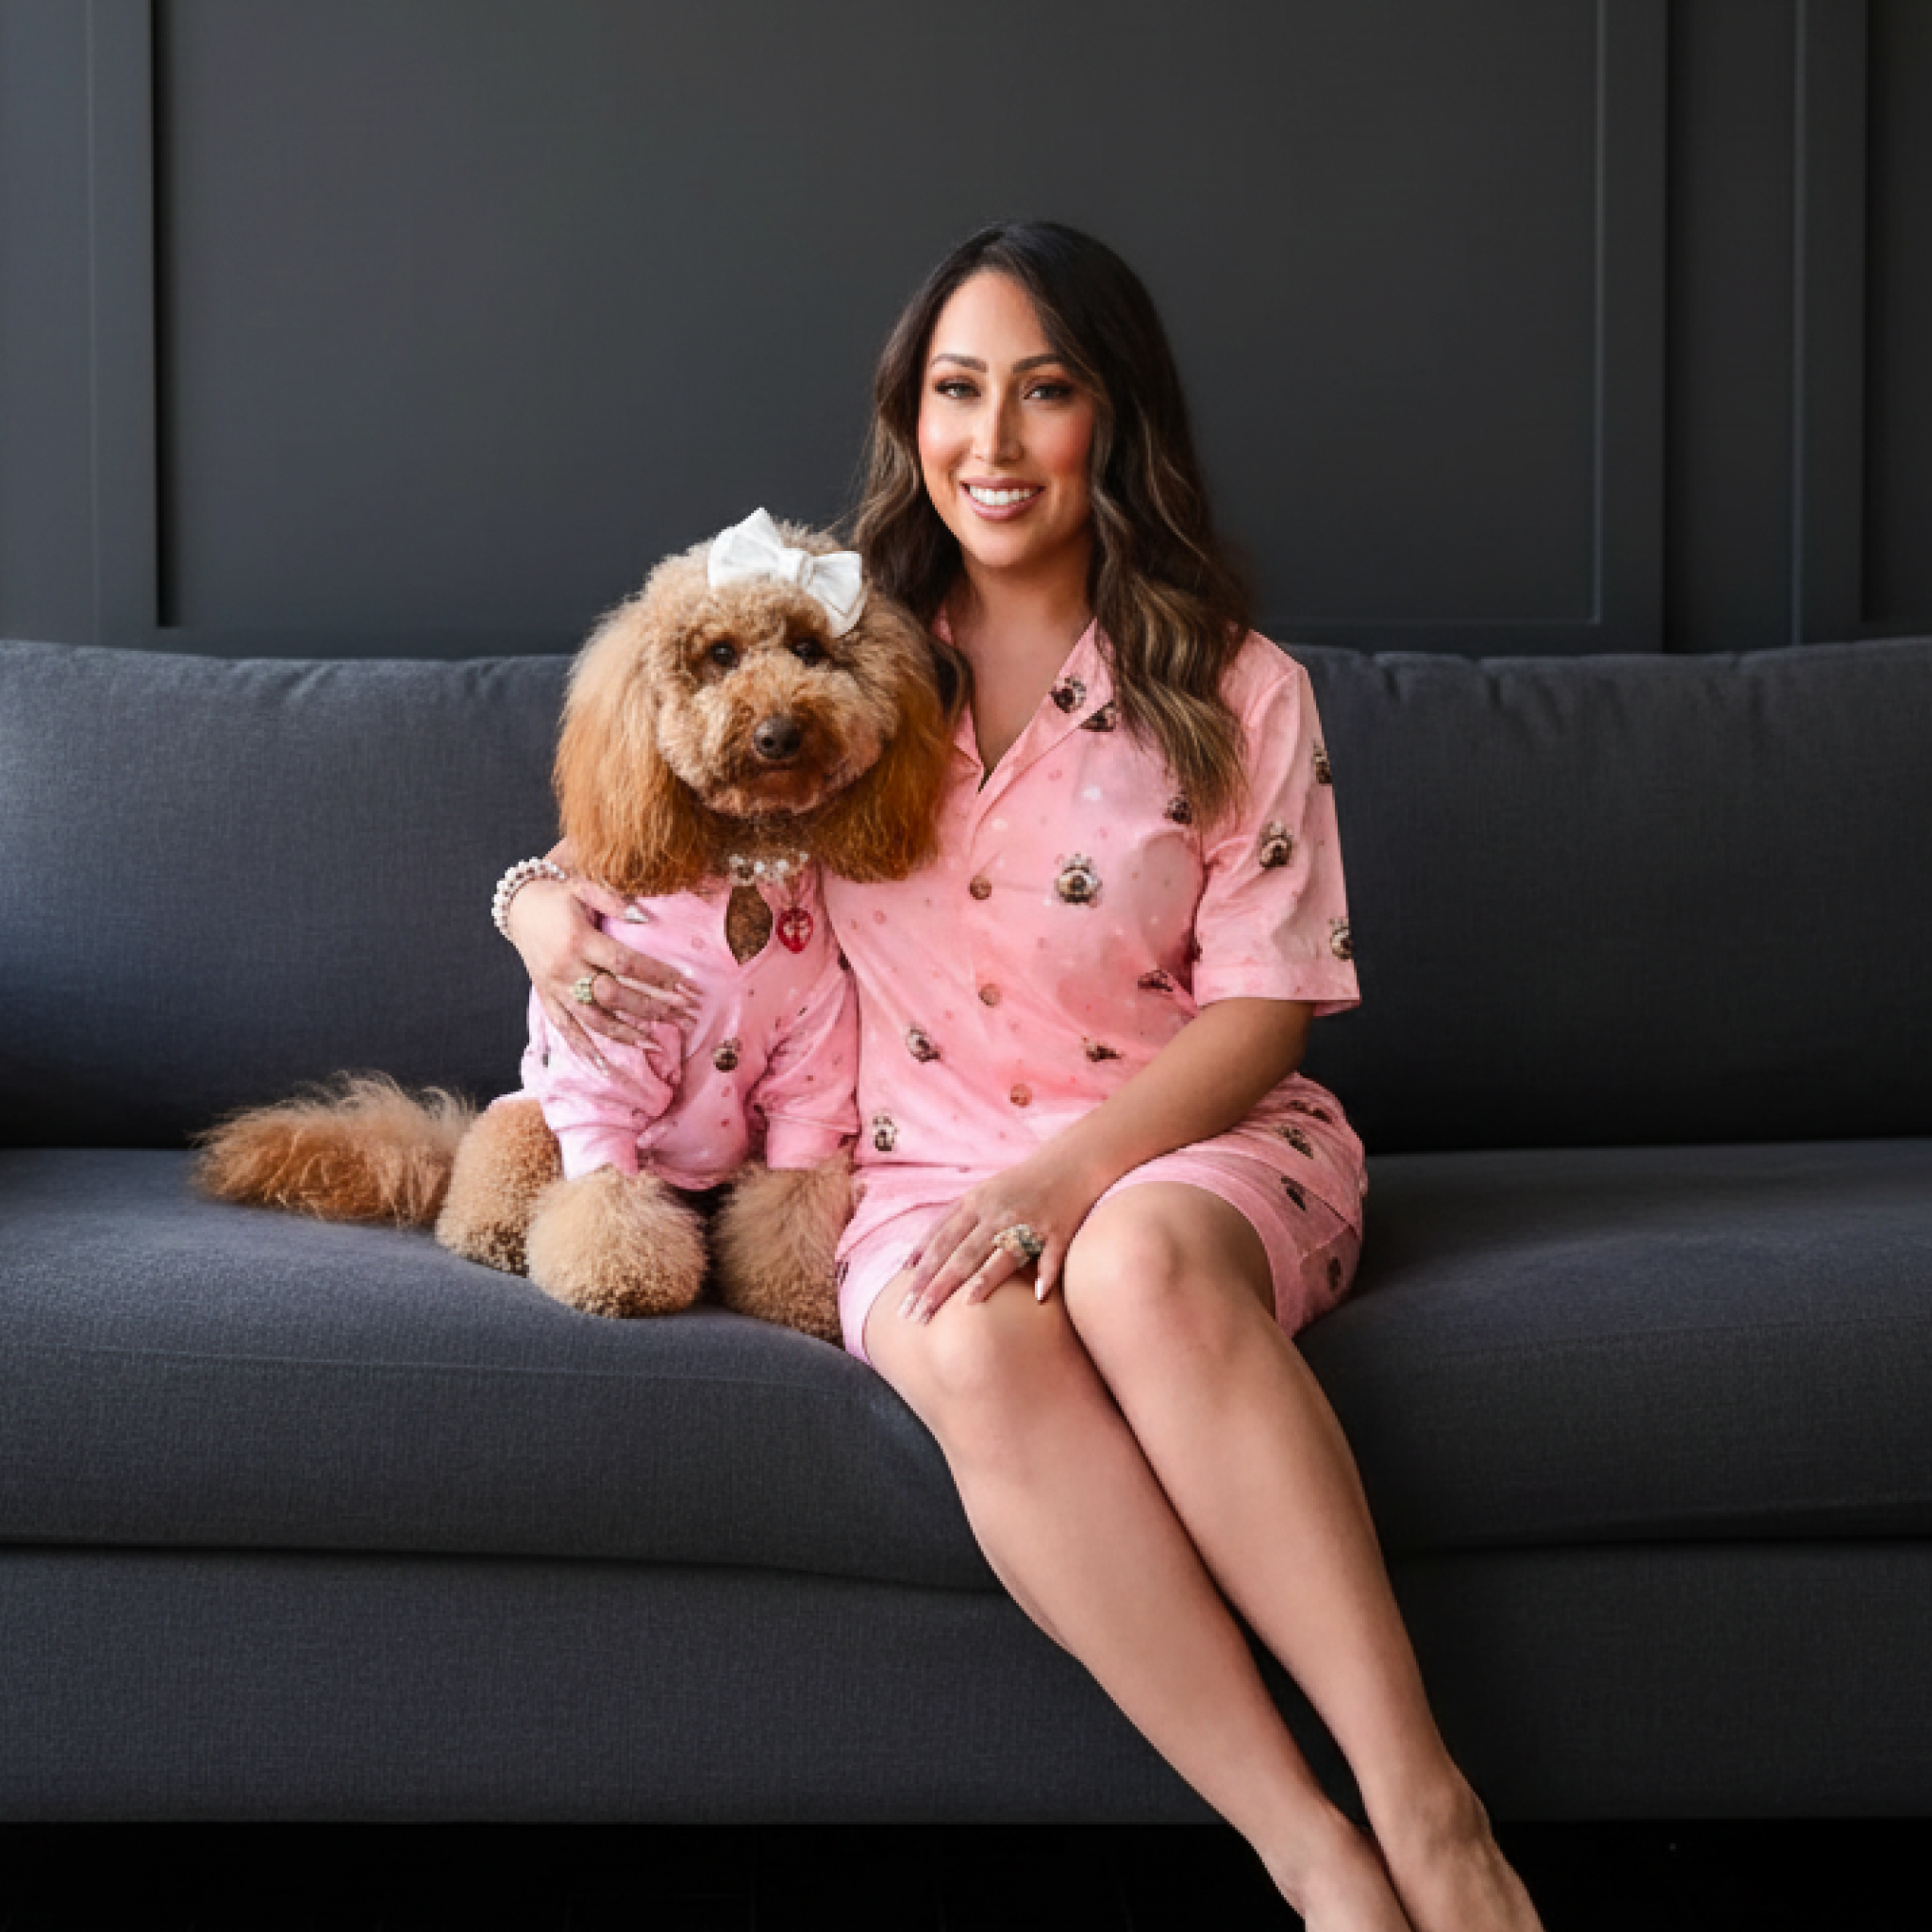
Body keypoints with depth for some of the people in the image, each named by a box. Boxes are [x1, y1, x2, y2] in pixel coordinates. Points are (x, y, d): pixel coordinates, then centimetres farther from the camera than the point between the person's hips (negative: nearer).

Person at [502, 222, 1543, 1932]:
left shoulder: (1236, 693, 2)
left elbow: (1261, 1008, -3)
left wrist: (1066, 1176, -18)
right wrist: (546, 905, -6)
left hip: (1191, 1144, -1)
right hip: (925, 1161, 2)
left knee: (1143, 1264, -39)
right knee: (979, 1347, -36)